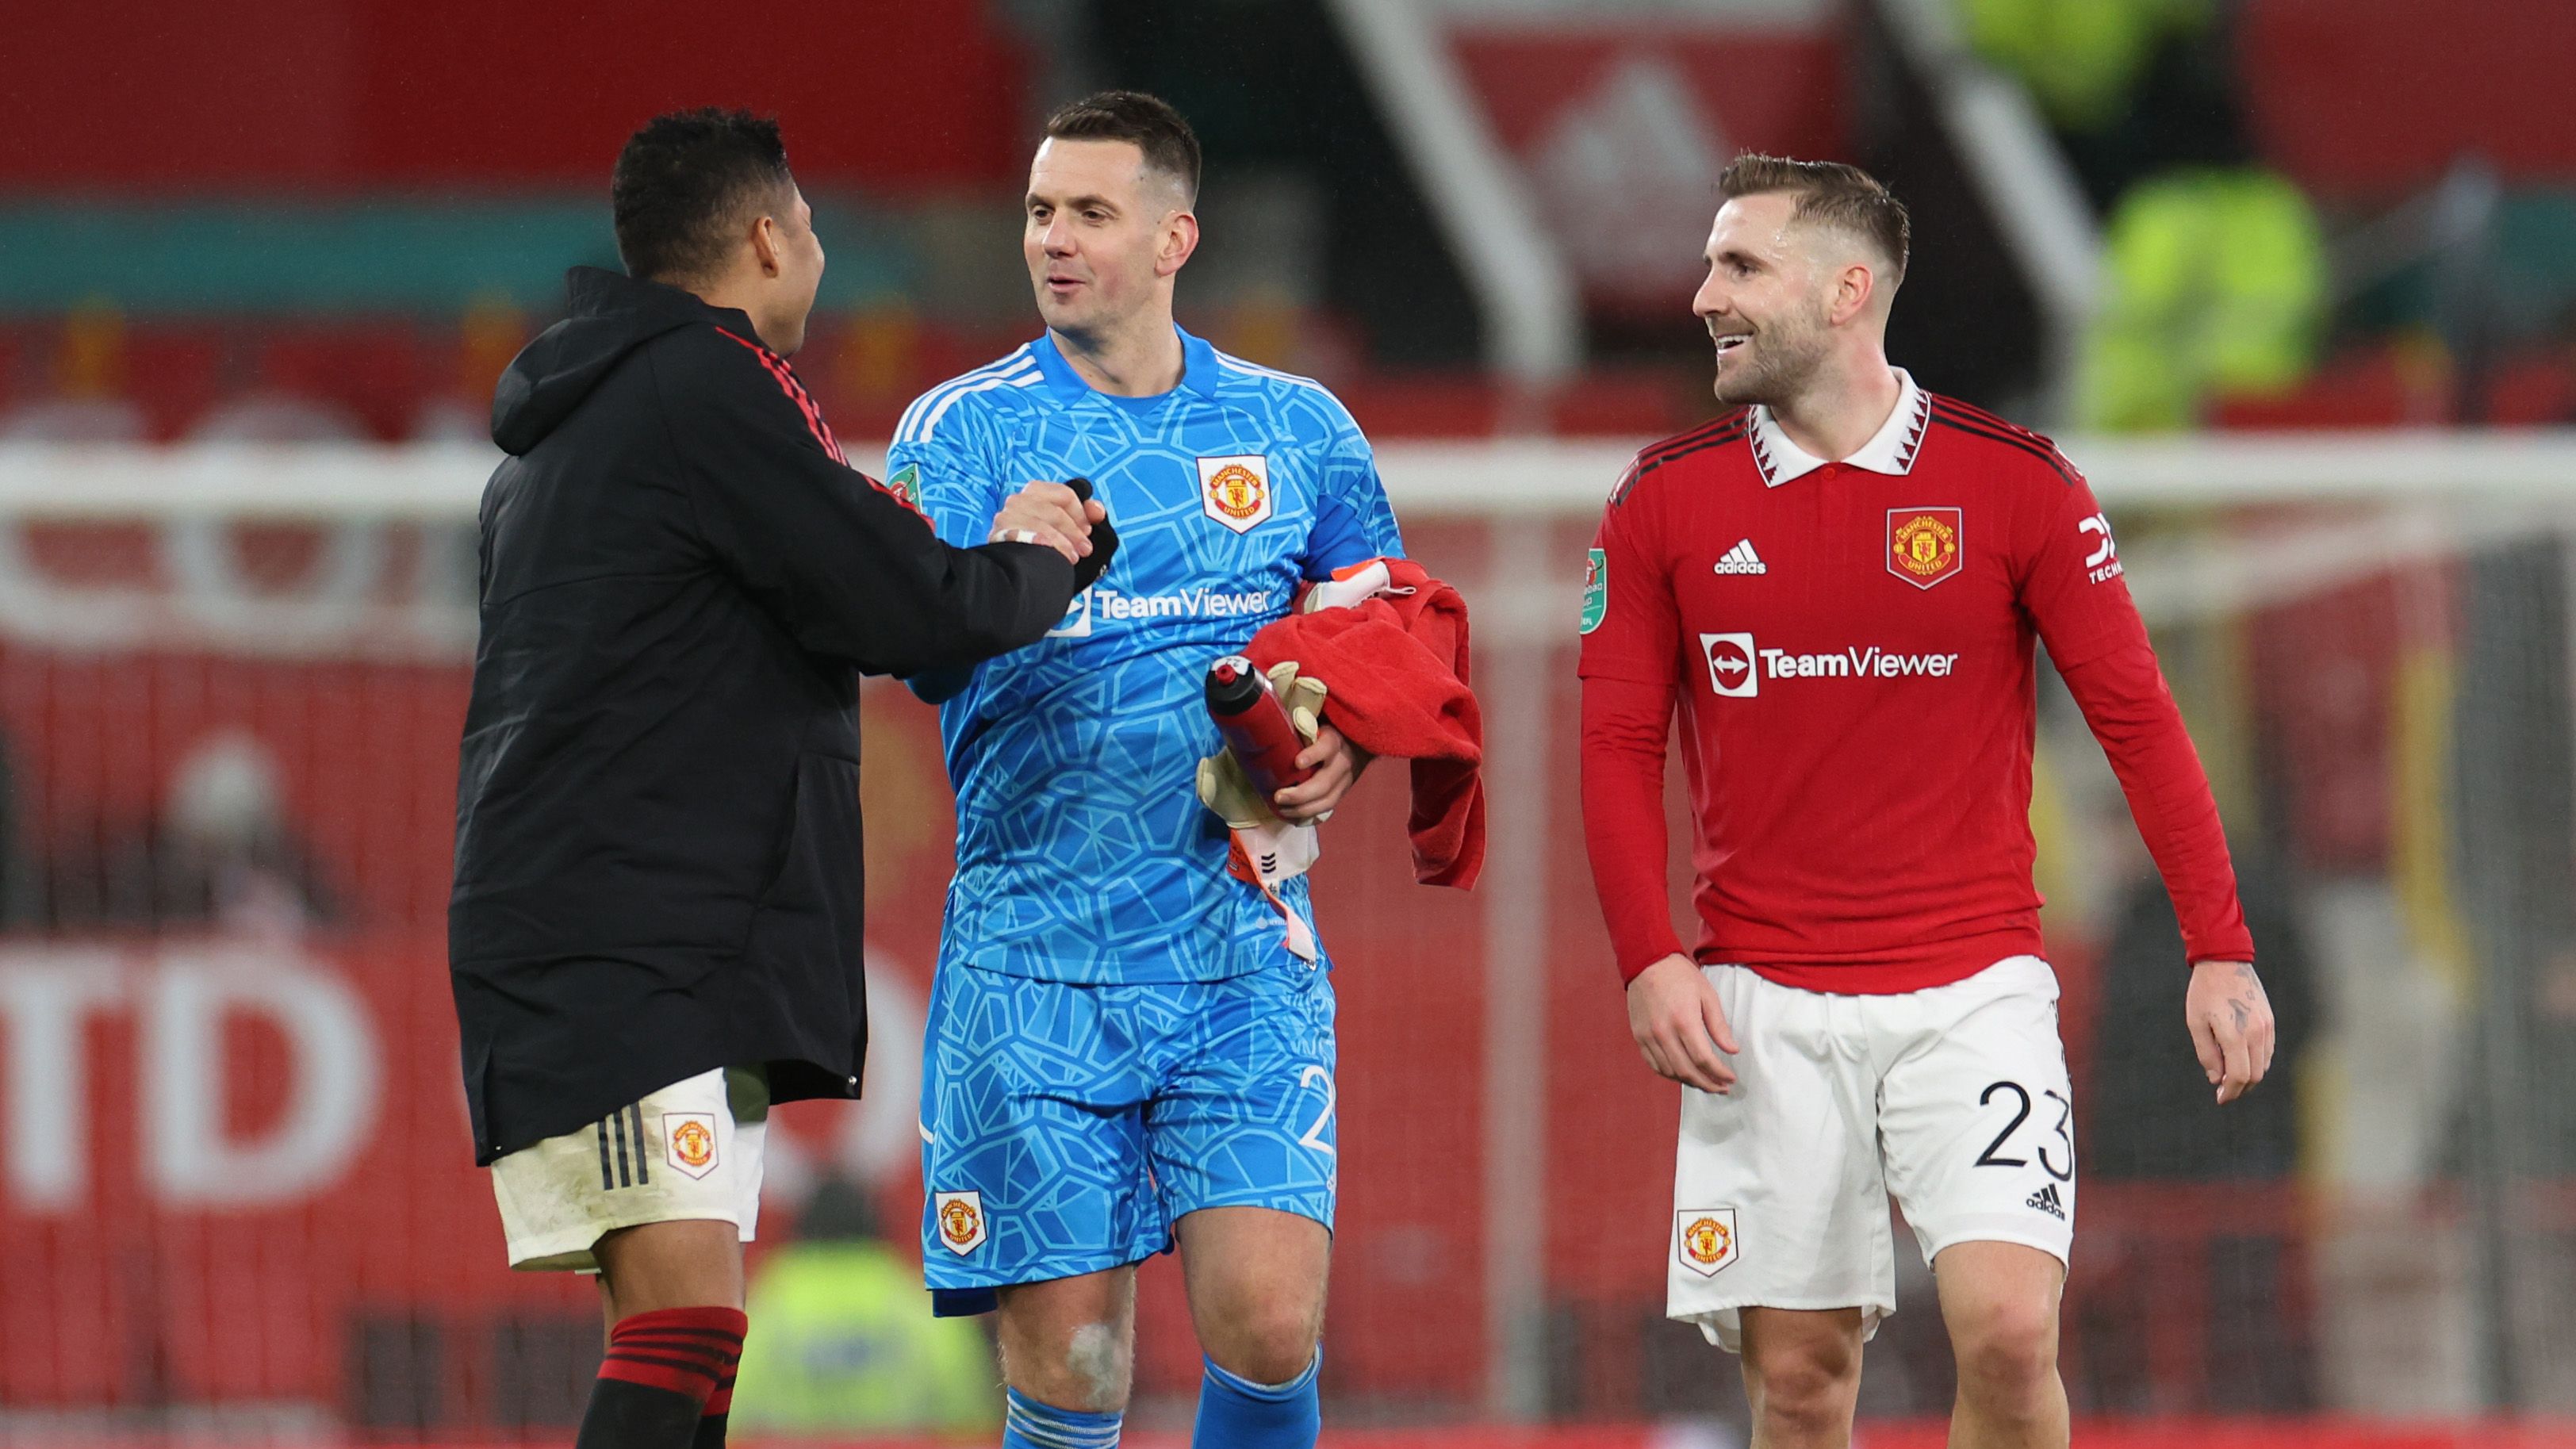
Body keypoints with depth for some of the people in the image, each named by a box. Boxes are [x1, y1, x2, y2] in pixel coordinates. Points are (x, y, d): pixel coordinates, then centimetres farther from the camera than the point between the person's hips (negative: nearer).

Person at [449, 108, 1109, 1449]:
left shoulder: (573, 418, 21)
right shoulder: (704, 387, -10)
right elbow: (909, 612, -12)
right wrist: (1038, 565, 8)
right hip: (612, 948, -10)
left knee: (680, 1337, 7)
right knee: (686, 1306, -20)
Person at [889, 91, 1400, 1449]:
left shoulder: (1295, 429, 8)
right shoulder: (962, 430, 2)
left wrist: (1351, 741, -1)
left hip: (1242, 943, 1)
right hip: (1035, 961, -1)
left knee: (1270, 1326, -11)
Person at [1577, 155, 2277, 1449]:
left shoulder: (2016, 484, -2)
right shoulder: (1666, 502, 3)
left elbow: (2135, 720, 1)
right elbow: (1619, 747, 6)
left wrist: (2219, 951, -4)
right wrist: (1648, 961, -6)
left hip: (1973, 993, -2)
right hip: (1764, 1011, 2)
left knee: (2007, 1325, -17)